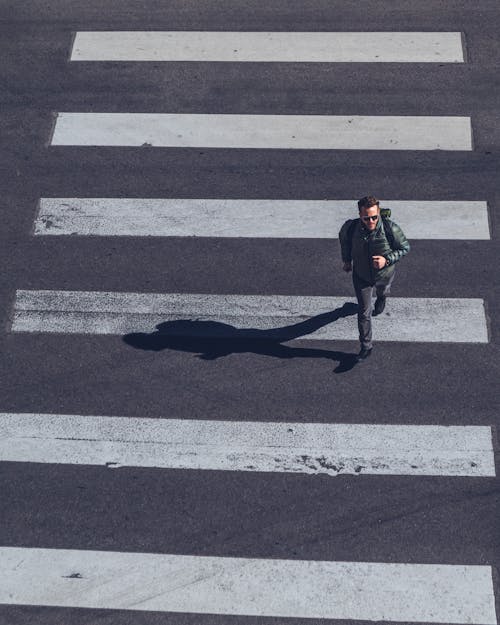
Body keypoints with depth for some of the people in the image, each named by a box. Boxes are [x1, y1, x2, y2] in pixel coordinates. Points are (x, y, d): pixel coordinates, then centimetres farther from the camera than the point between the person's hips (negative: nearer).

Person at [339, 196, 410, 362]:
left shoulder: (390, 228, -35)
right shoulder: (351, 227, -29)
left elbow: (404, 247, -18)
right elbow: (343, 237, -3)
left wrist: (387, 260, -33)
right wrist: (346, 259, 7)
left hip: (384, 274, 0)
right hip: (361, 275, 0)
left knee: (383, 290, 35)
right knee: (364, 312, 7)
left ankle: (381, 298, 73)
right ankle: (366, 346, 24)